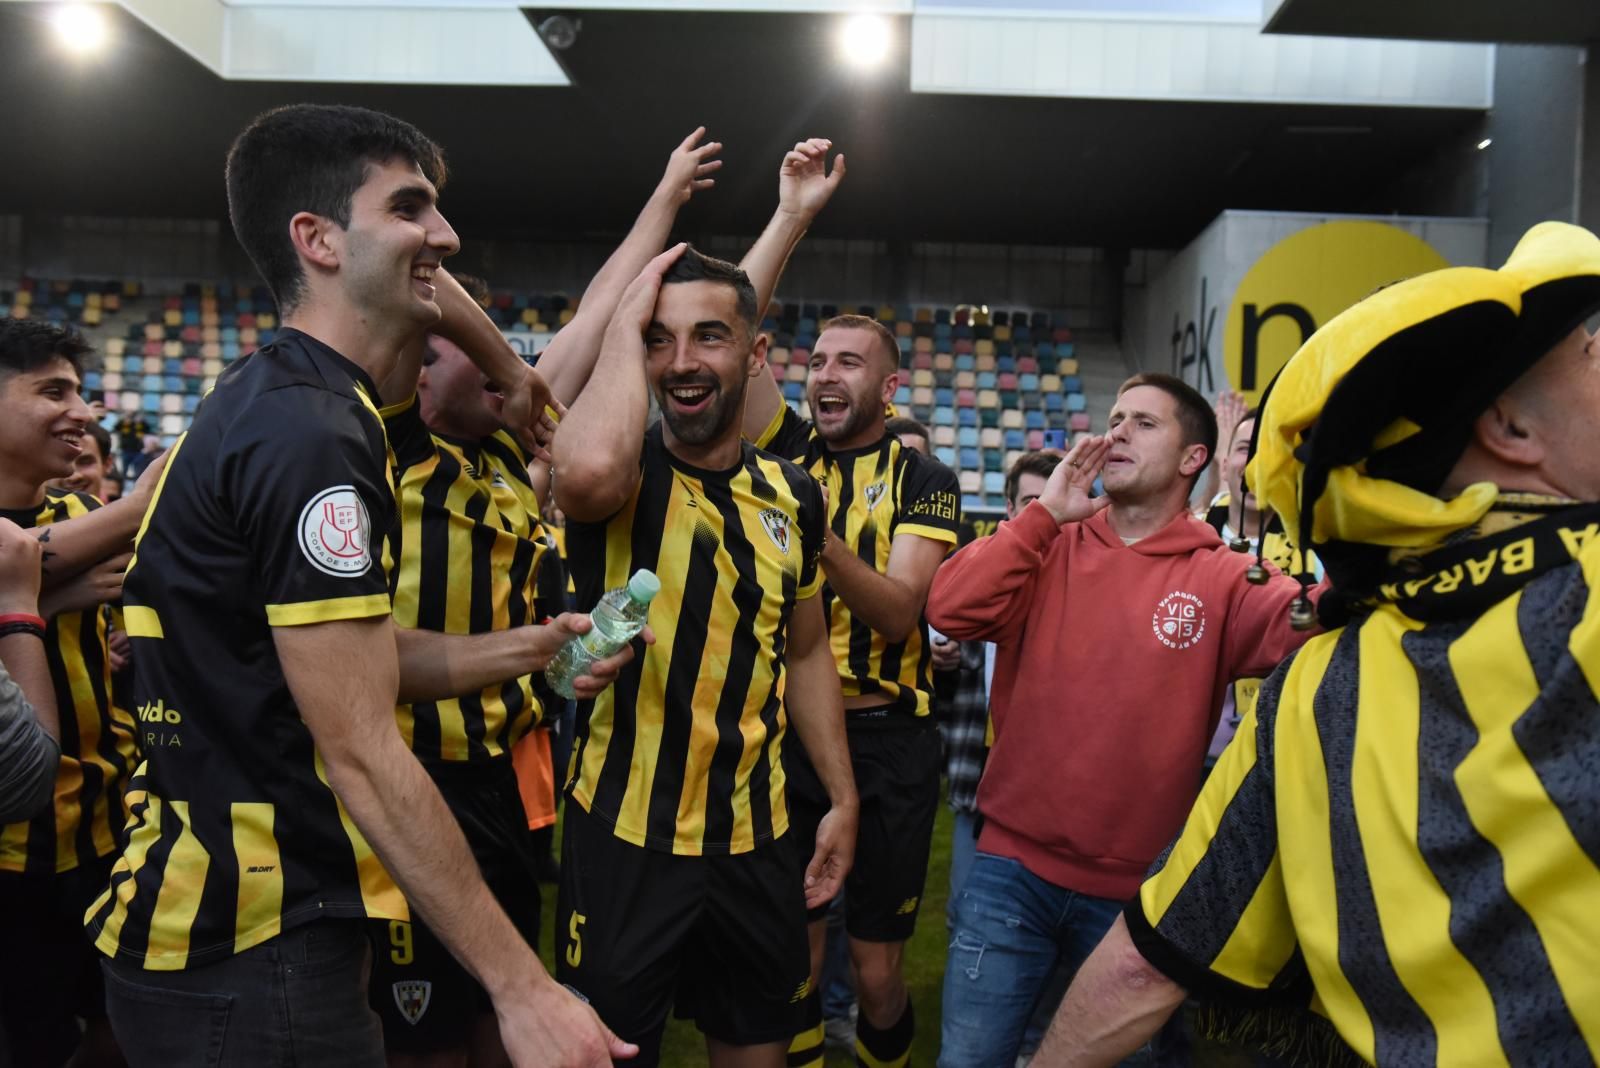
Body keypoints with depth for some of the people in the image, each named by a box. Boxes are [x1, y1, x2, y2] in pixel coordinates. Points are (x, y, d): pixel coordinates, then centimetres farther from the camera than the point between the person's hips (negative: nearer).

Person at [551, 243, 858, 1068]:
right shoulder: (627, 474, -13)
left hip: (756, 837, 5)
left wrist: (842, 799, 11)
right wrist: (623, 324, -24)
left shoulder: (793, 496, 2)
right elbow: (587, 474, -39)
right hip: (623, 836, -4)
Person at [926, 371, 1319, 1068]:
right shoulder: (1052, 546, 1)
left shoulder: (1220, 578, -4)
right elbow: (951, 611, -13)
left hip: (1139, 888, 0)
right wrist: (1044, 512, -15)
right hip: (1014, 865, 1)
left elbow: (1304, 626, -22)